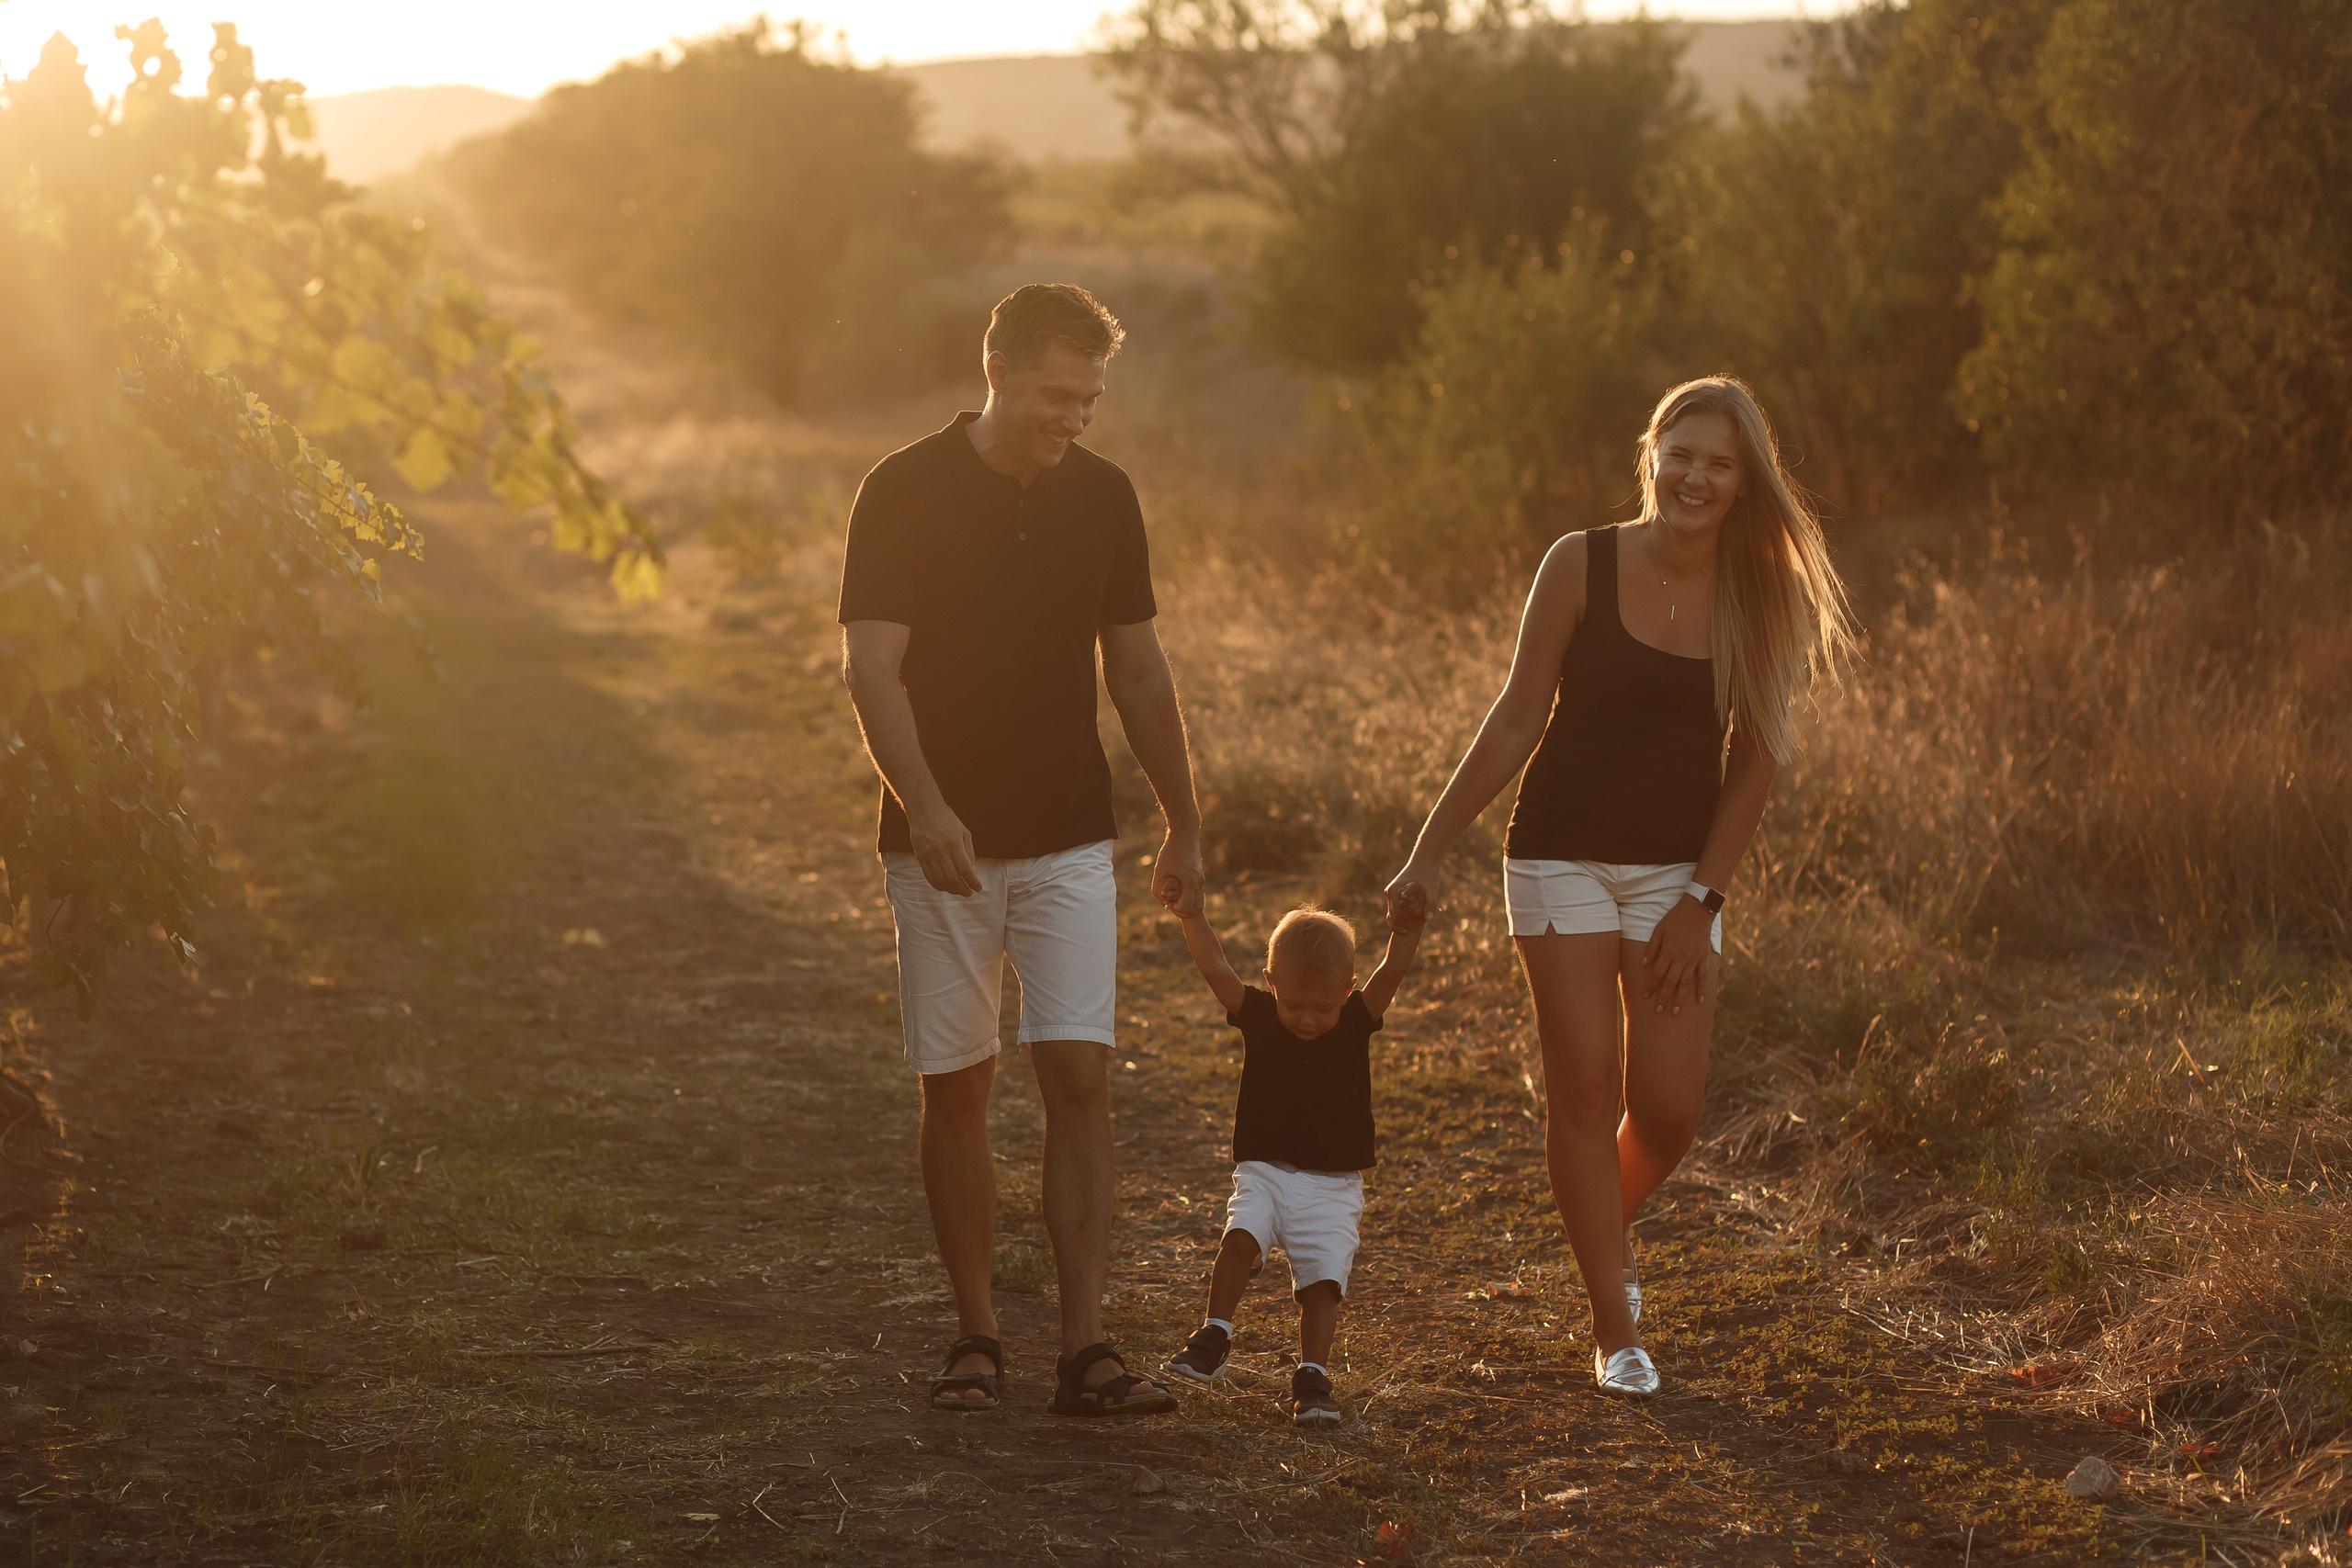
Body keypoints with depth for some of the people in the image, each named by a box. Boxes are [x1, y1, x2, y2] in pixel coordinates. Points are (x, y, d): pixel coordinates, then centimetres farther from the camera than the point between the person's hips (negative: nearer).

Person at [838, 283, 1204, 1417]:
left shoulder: (1102, 496, 4)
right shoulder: (905, 494, -8)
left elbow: (1136, 665, 12)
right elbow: (870, 665, -15)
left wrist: (1184, 826, 14)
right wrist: (924, 805, -29)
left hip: (1069, 840, 2)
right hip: (942, 844, -2)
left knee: (1080, 1079, -7)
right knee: (956, 1090, 3)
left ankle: (1085, 1350, -8)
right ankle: (976, 1336, 16)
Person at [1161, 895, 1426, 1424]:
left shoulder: (1357, 1023, -1)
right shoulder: (1257, 1016, 0)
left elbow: (1391, 975, -16)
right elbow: (1215, 968, -10)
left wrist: (1408, 933, -33)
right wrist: (1191, 915, -21)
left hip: (1332, 1187, 0)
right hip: (1264, 1173, 0)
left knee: (1322, 1280, -12)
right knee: (1239, 1240, -24)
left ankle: (1312, 1376, -5)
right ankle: (1212, 1340, -12)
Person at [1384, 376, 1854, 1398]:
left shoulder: (1761, 595, -3)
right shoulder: (1583, 567, -8)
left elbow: (1752, 762, 1)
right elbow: (1518, 719, -2)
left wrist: (1702, 900, -4)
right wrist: (1431, 851, -2)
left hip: (1679, 870, 2)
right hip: (1565, 855, -2)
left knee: (1668, 1106, -2)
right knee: (1584, 1091, -4)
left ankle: (1609, 1233, 31)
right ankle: (1615, 1328, 6)